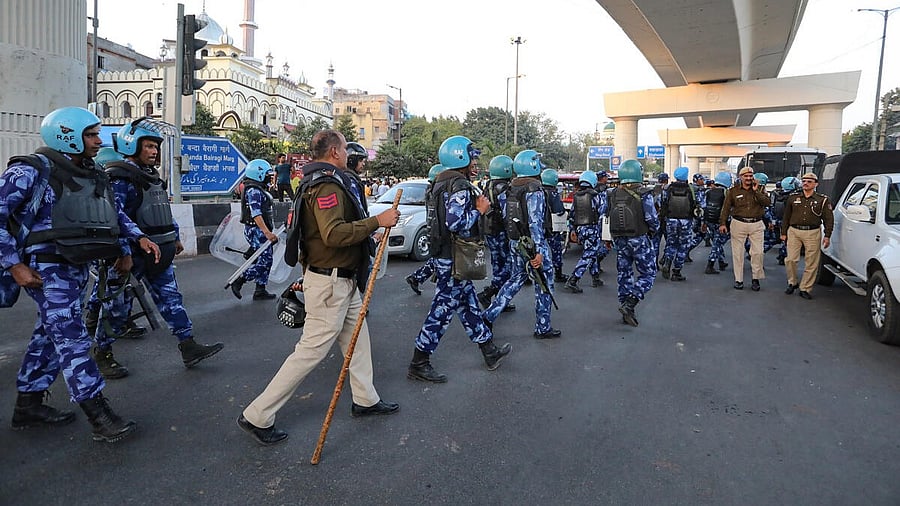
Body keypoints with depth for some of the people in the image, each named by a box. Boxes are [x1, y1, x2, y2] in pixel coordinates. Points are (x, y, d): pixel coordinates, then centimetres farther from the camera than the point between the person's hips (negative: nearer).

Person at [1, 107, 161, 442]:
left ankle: (28, 406, 28)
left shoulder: (92, 175, 13)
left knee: (50, 335, 15)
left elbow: (115, 213, 22)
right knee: (71, 338, -10)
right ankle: (100, 417, -9)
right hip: (46, 268, -9)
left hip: (76, 267, 9)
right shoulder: (31, 171, -11)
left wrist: (139, 237, 7)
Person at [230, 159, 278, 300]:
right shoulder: (254, 191, -15)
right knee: (264, 261, -11)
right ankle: (238, 281, -4)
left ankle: (260, 291, 15)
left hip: (261, 231, 11)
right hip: (256, 231, -11)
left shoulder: (259, 190, 18)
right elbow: (256, 214, -25)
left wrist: (268, 232, 29)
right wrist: (267, 232, -31)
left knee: (265, 261, 11)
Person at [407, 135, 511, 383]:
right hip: (454, 259, -10)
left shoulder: (441, 183, 13)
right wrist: (479, 210, -13)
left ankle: (490, 351, 30)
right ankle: (419, 363, 6)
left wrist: (476, 206, 14)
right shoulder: (460, 186, -18)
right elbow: (456, 223, -28)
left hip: (444, 254, 10)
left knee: (468, 304, 17)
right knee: (443, 309, -3)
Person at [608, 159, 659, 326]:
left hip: (619, 240, 5)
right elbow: (652, 218, -13)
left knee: (624, 274, 13)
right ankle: (629, 304, -10)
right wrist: (654, 230, 8)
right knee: (647, 274, 6)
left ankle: (626, 312, 17)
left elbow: (609, 217, 7)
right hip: (639, 239, -5)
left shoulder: (614, 194, 2)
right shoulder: (643, 195, -13)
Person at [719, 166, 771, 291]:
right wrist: (722, 223, -2)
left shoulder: (760, 189, 7)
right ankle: (738, 280, 12)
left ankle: (755, 278, 12)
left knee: (757, 252, -1)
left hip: (756, 225, 1)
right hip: (738, 224, -1)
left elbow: (767, 202, -8)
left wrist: (756, 191, -14)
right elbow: (726, 207, 4)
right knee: (738, 252, 2)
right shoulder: (733, 191, 4)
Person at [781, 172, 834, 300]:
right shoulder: (793, 197, 10)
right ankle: (792, 283, 18)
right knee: (790, 259, -4)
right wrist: (783, 232, 11)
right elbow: (786, 216, 14)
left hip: (813, 233, -1)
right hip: (794, 231, 1)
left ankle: (805, 288, 9)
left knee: (811, 263, 0)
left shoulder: (822, 200, 4)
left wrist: (827, 236, -2)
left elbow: (829, 219, 5)